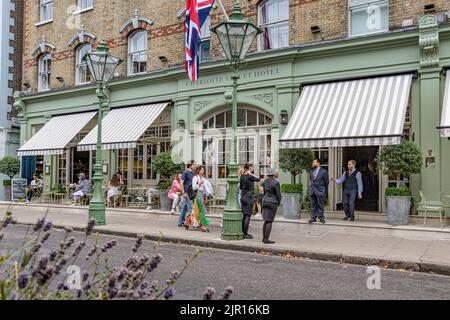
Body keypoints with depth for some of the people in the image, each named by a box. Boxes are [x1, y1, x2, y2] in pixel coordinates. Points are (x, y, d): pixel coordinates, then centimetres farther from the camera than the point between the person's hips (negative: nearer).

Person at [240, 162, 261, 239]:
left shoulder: (242, 176, 9)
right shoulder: (250, 176, -14)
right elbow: (258, 179, -2)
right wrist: (250, 173, -4)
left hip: (243, 196, 8)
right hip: (249, 196, -8)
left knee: (244, 215, 13)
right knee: (248, 215, -4)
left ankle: (243, 232, 19)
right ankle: (245, 234, -2)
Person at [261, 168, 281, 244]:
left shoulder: (265, 182, 6)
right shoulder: (276, 183, -14)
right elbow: (278, 195, -10)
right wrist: (278, 204, 6)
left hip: (265, 202, 7)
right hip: (272, 203, -7)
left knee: (266, 221, 13)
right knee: (269, 221, -4)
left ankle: (264, 238, 16)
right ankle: (266, 239, -4)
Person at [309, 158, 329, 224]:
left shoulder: (324, 171, -6)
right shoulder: (311, 171, 9)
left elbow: (326, 182, -1)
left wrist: (326, 192, 3)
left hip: (320, 191, -5)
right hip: (312, 191, 5)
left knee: (320, 205, 3)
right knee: (313, 205, 7)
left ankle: (321, 217, 13)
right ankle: (313, 218, 14)